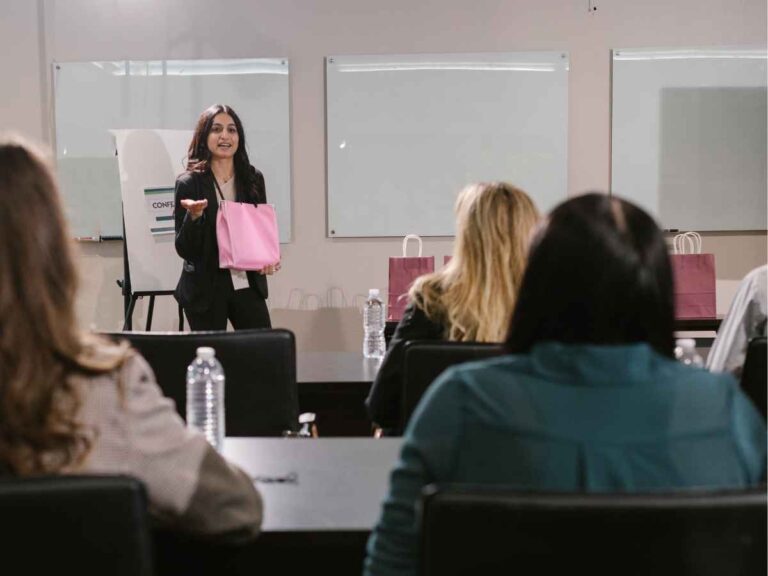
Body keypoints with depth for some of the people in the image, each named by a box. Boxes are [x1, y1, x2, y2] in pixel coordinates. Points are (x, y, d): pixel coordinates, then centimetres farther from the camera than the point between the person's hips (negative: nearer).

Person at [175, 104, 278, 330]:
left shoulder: (253, 179, 4)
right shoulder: (188, 183, -6)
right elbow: (184, 249, -7)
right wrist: (194, 216, -25)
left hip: (247, 284, 3)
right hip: (206, 289, -3)